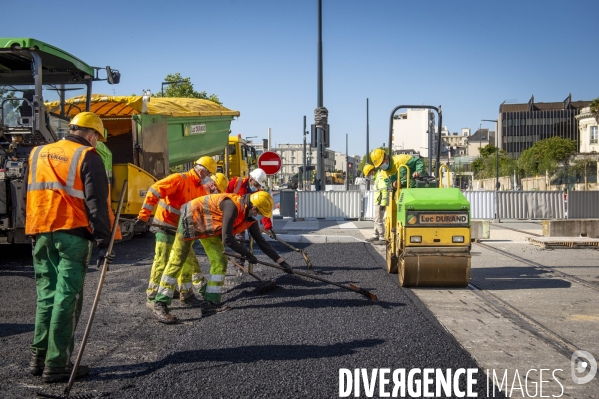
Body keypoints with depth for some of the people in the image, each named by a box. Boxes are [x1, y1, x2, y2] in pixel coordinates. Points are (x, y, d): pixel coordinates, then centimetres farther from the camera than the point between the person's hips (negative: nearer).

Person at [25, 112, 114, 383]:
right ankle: (56, 365, 0)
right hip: (72, 233, -6)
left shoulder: (38, 154, 18)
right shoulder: (87, 157, -2)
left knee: (46, 296, 14)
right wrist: (103, 241, -10)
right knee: (67, 298, -2)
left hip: (41, 233, 6)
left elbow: (30, 195, 20)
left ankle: (39, 358, 17)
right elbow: (96, 203, -9)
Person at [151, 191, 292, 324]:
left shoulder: (250, 217, -7)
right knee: (176, 262, -8)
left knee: (220, 262, 0)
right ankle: (160, 306, -5)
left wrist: (280, 261, 3)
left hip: (209, 228, 9)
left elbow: (260, 241, 3)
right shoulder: (232, 206, -34)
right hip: (191, 218, -9)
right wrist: (247, 254, -20)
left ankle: (213, 303, 7)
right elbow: (227, 239, -33)